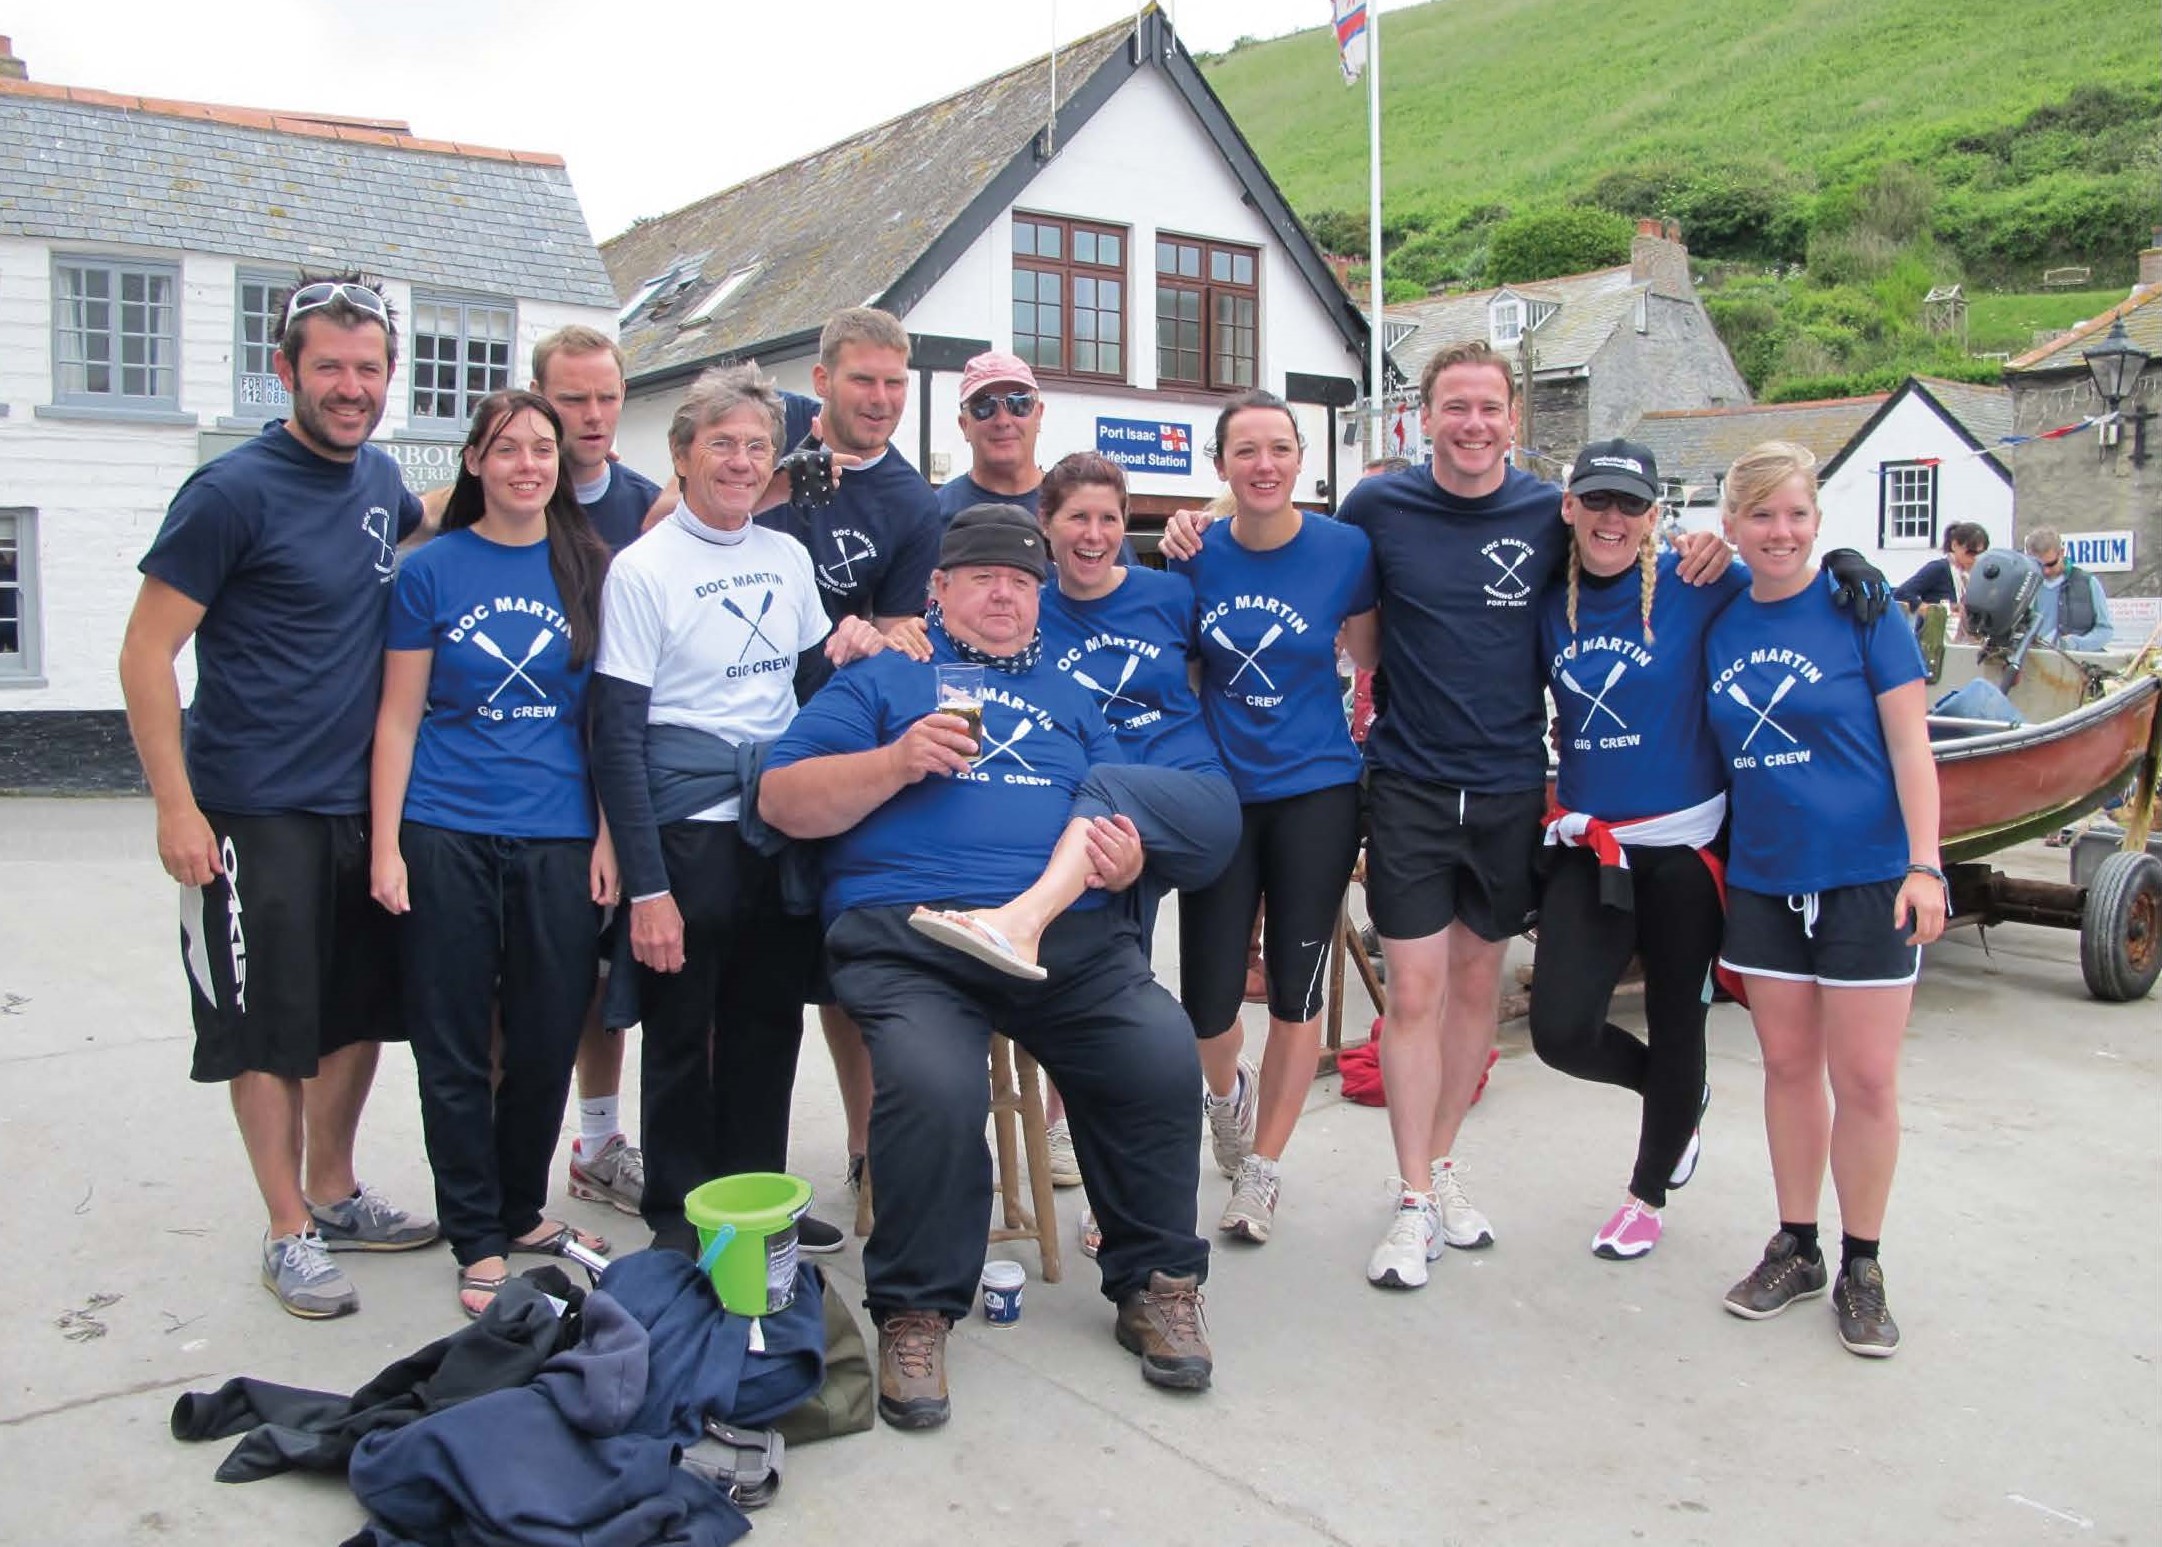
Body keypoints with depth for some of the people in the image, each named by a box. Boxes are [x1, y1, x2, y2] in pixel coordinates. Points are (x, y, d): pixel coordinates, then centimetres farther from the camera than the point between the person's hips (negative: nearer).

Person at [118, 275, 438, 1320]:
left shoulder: (378, 477, 7)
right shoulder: (234, 491, -13)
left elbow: (418, 525, 33)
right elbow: (146, 654, -13)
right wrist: (176, 808, -16)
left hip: (360, 804, 7)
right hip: (254, 813, -7)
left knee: (360, 1012, 15)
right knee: (270, 1028, 4)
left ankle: (334, 1195, 32)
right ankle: (289, 1232, 18)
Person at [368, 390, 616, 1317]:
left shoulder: (589, 569, 6)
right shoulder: (432, 570, 1)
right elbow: (399, 717, 2)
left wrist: (608, 834, 0)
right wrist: (386, 845, -4)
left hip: (559, 839, 2)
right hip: (449, 836, -1)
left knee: (547, 1043, 9)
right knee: (454, 1049, 5)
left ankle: (522, 1212, 29)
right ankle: (478, 1241, 19)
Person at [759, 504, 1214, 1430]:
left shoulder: (1069, 698, 30)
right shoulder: (881, 681, 17)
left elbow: (1128, 812, 24)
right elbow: (780, 799, 7)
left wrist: (1123, 856, 0)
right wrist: (898, 763, -8)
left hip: (1069, 936, 3)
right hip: (906, 936, -3)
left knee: (1165, 1060, -24)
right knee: (934, 1086, -33)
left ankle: (1156, 1282, -1)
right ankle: (914, 1311, -9)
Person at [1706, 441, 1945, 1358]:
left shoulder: (1859, 606, -7)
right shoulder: (1720, 621, 4)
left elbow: (1909, 741, -7)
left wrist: (1924, 864, -13)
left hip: (1865, 874, -4)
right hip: (1762, 877, 4)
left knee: (1865, 1078, 1)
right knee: (1788, 1065, 12)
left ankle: (1861, 1269, 17)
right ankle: (1795, 1248, 26)